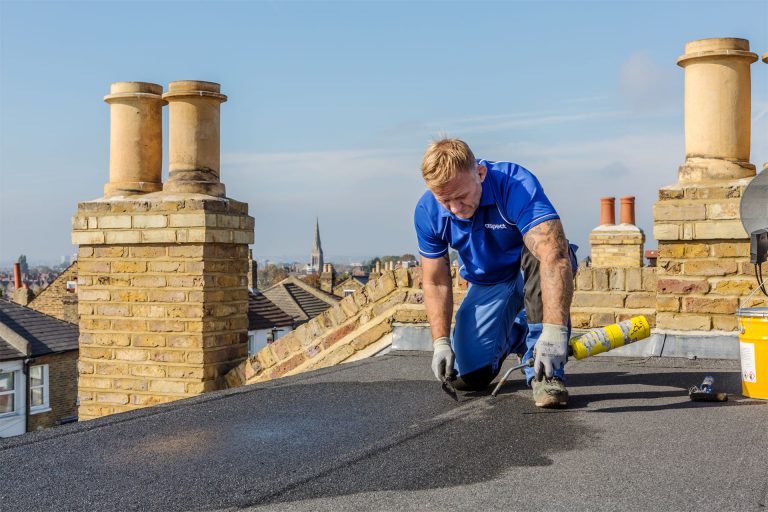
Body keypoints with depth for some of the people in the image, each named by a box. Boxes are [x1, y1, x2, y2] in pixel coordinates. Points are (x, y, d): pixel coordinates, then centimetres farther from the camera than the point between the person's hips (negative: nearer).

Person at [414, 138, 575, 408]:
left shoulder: (517, 185, -33)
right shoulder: (427, 212, -18)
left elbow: (554, 256, -46)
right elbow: (436, 283, -7)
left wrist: (554, 332, -57)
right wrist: (441, 343, -17)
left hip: (533, 275, -4)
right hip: (486, 285, 4)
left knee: (538, 252, -39)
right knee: (470, 375, -9)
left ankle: (545, 373, -28)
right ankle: (514, 333, 25)